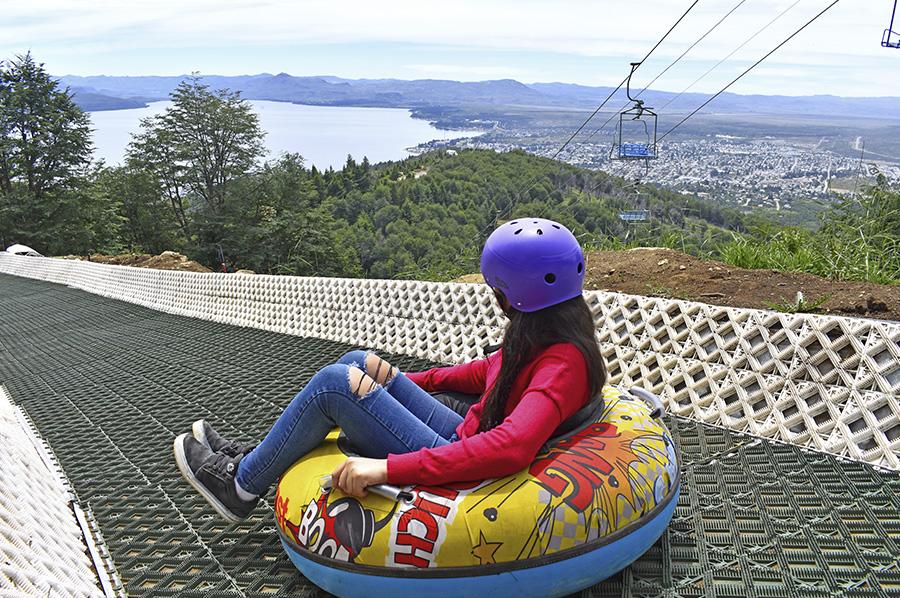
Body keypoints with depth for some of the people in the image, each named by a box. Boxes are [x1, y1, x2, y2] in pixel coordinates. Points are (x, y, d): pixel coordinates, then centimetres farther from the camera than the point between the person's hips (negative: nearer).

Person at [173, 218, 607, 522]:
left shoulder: (563, 363, -26)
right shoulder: (543, 336, 2)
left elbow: (509, 448, -41)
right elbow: (490, 372, 19)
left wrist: (387, 468, -41)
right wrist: (407, 381, 23)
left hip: (463, 477, -9)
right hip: (465, 438, 9)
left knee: (336, 383, -13)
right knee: (360, 363, 10)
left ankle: (241, 487, 7)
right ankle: (256, 457, 21)